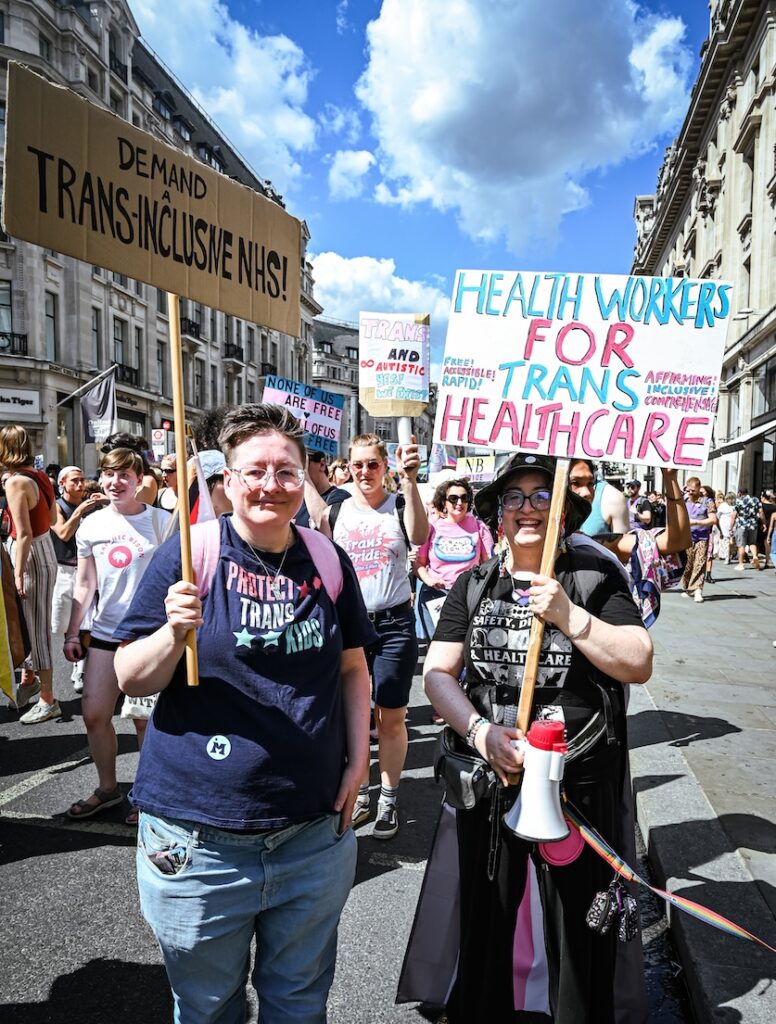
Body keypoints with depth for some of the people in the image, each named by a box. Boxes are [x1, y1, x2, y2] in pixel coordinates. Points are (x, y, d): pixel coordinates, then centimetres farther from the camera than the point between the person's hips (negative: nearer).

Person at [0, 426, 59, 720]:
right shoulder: (40, 476, 5)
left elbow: (24, 535, -22)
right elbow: (52, 519, 15)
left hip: (32, 557, -8)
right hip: (44, 551, 8)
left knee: (36, 628, 3)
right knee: (29, 625, 20)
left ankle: (48, 701, 14)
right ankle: (29, 678, 37)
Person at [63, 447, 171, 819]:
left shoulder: (162, 521, -6)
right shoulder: (91, 526, 5)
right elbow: (84, 585, 12)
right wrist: (72, 633, 10)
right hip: (104, 634, 4)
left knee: (145, 718, 4)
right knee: (94, 715, 8)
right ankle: (107, 788, 30)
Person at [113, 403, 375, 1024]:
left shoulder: (327, 559, 0)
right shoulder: (192, 552, -9)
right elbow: (131, 680, -7)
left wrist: (357, 761, 1)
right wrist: (176, 631, -25)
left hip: (315, 834, 2)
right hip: (199, 837, -2)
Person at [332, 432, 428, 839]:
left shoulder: (400, 505, -2)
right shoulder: (339, 510, 4)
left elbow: (419, 537, -24)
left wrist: (410, 480, -33)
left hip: (394, 625, -2)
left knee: (391, 718, 6)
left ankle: (388, 802, 21)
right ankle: (359, 796, 28)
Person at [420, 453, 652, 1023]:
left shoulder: (596, 578, -1)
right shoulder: (473, 585, 5)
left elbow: (640, 665, -8)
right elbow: (438, 673, 0)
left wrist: (570, 617, -20)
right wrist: (480, 731, -16)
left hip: (579, 781, -2)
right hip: (489, 777, 2)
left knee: (577, 928, 12)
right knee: (485, 921, 16)